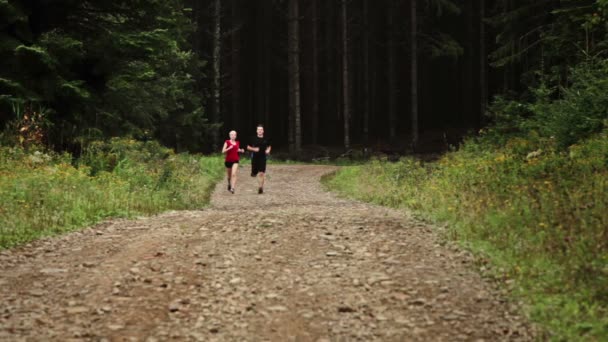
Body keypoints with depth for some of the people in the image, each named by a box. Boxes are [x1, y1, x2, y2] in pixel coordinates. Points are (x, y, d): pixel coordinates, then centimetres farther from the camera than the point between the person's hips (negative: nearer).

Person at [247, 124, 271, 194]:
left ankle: (260, 187, -6)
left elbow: (269, 146, 21)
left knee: (261, 173, -11)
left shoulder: (265, 139, 4)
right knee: (254, 174, 4)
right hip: (255, 158, 0)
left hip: (263, 158, 0)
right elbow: (248, 147, 5)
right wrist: (254, 149, -13)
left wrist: (268, 150, 0)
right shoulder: (254, 139, -1)